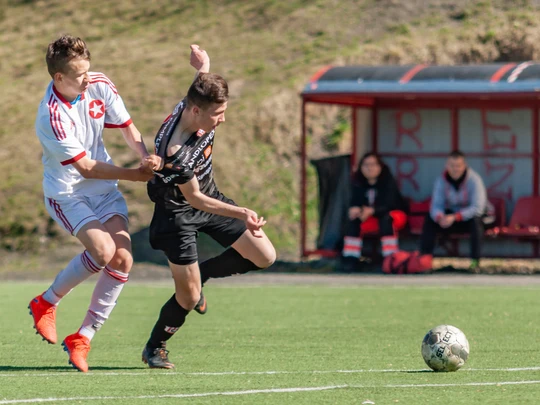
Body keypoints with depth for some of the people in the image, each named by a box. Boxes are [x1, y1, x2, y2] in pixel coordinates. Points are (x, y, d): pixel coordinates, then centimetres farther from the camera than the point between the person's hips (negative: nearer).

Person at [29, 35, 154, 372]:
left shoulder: (100, 86, -7)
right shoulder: (52, 117, -26)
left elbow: (128, 128, 5)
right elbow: (86, 167, -23)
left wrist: (147, 159, -13)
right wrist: (136, 175, -22)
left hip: (105, 188, 6)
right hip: (67, 193, -6)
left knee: (123, 259, -11)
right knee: (103, 249, -26)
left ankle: (83, 337, 1)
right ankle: (46, 304, 0)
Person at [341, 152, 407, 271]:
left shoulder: (388, 181, -19)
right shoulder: (359, 183, -5)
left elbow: (388, 205, -29)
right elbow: (355, 203, -11)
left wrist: (372, 211, -46)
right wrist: (355, 210, -38)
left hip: (394, 214, -4)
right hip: (372, 218, 4)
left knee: (386, 219, -37)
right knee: (353, 219, -22)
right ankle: (350, 259, -24)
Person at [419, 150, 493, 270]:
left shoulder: (474, 180, -23)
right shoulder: (441, 181, -9)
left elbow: (477, 208, -31)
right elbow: (436, 206, -12)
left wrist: (455, 217, -42)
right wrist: (440, 218, -38)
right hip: (453, 215, 4)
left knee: (475, 220, -39)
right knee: (430, 219, -18)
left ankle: (475, 261, -35)